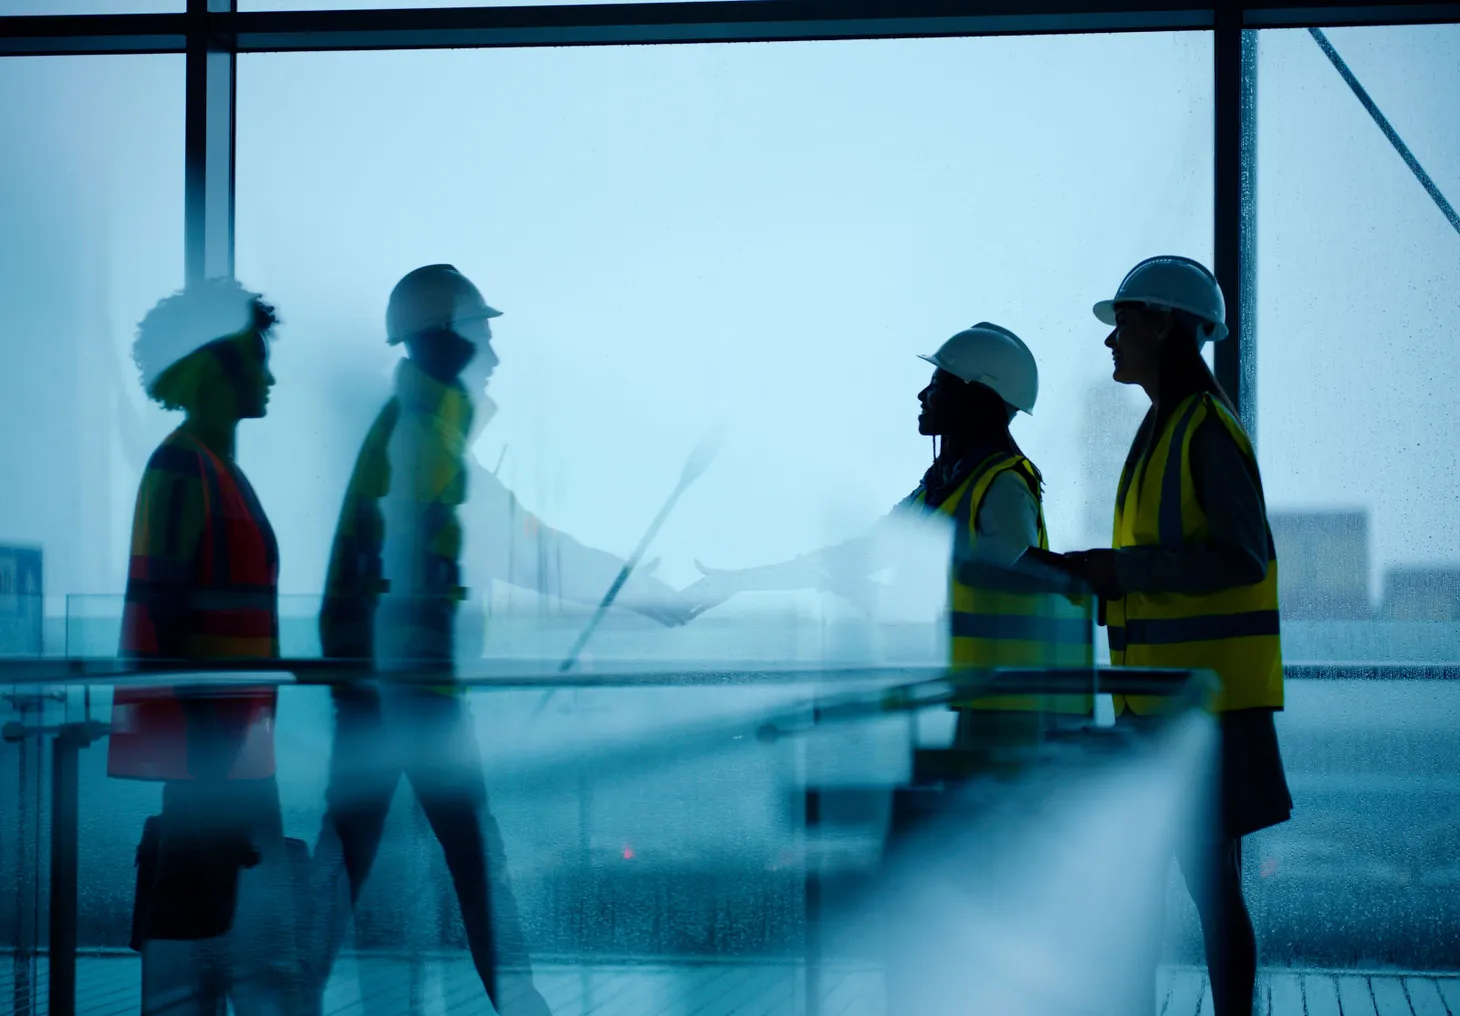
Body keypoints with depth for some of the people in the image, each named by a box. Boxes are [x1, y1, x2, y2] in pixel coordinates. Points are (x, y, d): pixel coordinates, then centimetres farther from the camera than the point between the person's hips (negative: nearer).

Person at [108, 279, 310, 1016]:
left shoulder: (223, 473, 18)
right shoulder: (181, 470, -11)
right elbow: (161, 612, -17)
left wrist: (247, 737, 19)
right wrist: (199, 744, -21)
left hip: (238, 741, 10)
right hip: (203, 738, -10)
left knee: (263, 950, 11)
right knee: (191, 935, -7)